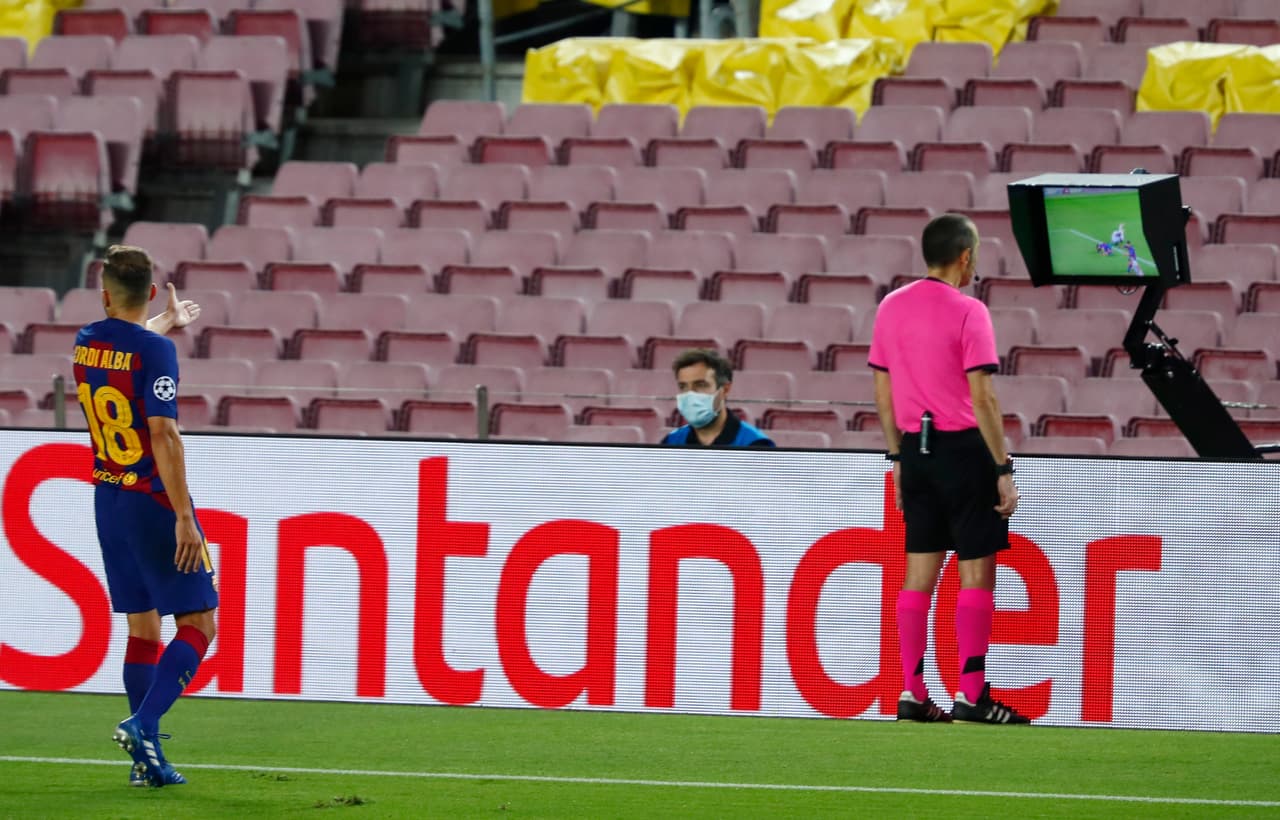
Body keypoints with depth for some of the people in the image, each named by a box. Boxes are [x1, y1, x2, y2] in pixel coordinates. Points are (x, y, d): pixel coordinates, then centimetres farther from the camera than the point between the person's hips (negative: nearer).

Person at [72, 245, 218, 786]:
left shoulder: (86, 343, 5)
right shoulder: (155, 351, -17)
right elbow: (163, 436, -23)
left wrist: (168, 322, 51)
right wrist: (183, 517, -21)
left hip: (108, 499, 7)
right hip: (153, 500, -7)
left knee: (142, 627, 11)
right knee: (198, 625, -2)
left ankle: (147, 759, 7)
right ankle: (143, 724, -19)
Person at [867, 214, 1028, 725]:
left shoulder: (892, 307, 7)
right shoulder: (967, 312, -12)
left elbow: (882, 391, 12)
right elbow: (982, 399, -15)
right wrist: (1004, 469, -11)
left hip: (915, 452, 6)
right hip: (963, 450, -6)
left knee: (920, 571, 9)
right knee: (976, 572, -1)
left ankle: (912, 694, 8)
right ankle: (971, 694, -4)